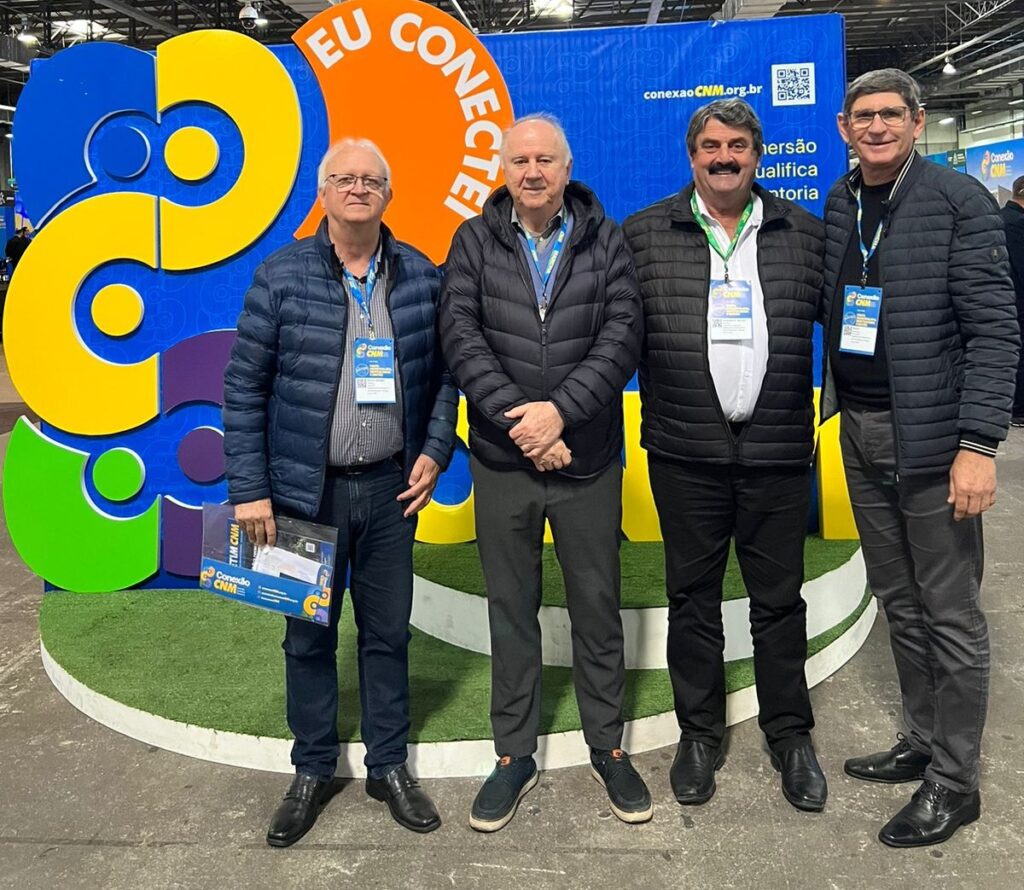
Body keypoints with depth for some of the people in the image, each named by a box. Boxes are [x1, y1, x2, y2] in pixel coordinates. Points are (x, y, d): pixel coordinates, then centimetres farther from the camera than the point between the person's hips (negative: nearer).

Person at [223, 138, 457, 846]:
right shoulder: (282, 276, -5)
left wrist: (435, 451, -4)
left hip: (392, 487, 2)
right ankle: (313, 771, 29)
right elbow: (244, 387, -5)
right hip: (306, 488, -1)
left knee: (388, 630, 12)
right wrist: (249, 490, -9)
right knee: (309, 634, 11)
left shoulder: (421, 276, 2)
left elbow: (442, 373, 8)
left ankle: (390, 766, 29)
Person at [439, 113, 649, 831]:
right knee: (511, 610, 10)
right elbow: (461, 338, -7)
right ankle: (515, 755, 25)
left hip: (588, 459, 0)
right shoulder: (475, 241, 3)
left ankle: (608, 748, 27)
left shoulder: (606, 240, 2)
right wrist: (521, 421, -16)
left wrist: (560, 410, -19)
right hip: (503, 459, 1)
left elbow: (622, 336, -7)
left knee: (598, 607, 10)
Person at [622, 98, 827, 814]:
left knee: (780, 598, 10)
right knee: (693, 595, 11)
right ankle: (700, 733, 27)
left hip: (779, 451, 1)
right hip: (685, 452, 0)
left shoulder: (806, 234, 8)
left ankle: (790, 734, 27)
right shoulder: (645, 234, 5)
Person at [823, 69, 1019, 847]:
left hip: (932, 438, -6)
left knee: (950, 614, 3)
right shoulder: (838, 204, 9)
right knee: (898, 602, 16)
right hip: (860, 432, 6)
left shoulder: (960, 201, -8)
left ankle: (955, 781, 16)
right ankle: (923, 740, 32)